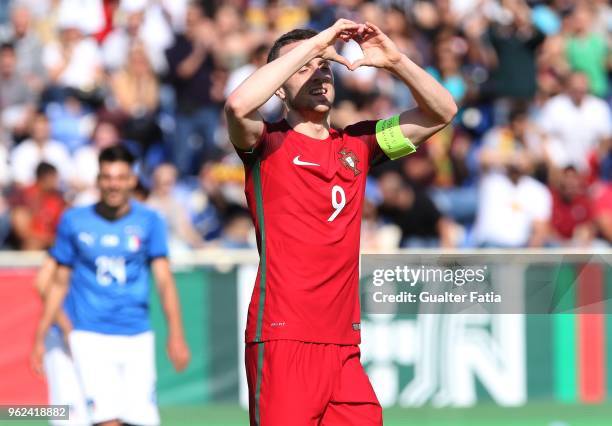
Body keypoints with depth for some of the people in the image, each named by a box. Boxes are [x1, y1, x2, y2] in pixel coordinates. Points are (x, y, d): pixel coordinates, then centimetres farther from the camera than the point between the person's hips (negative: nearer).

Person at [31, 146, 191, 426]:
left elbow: (164, 279, -2)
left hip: (137, 339, 2)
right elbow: (60, 283, 10)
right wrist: (40, 338, 8)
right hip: (90, 337, -2)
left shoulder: (149, 222, 3)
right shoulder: (73, 221, 3)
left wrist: (176, 334, -13)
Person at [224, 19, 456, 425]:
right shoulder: (269, 144, 0)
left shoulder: (356, 145, 15)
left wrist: (395, 62, -3)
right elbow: (238, 105, -22)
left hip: (344, 345, 5)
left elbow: (442, 111, 14)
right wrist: (313, 45, -16)